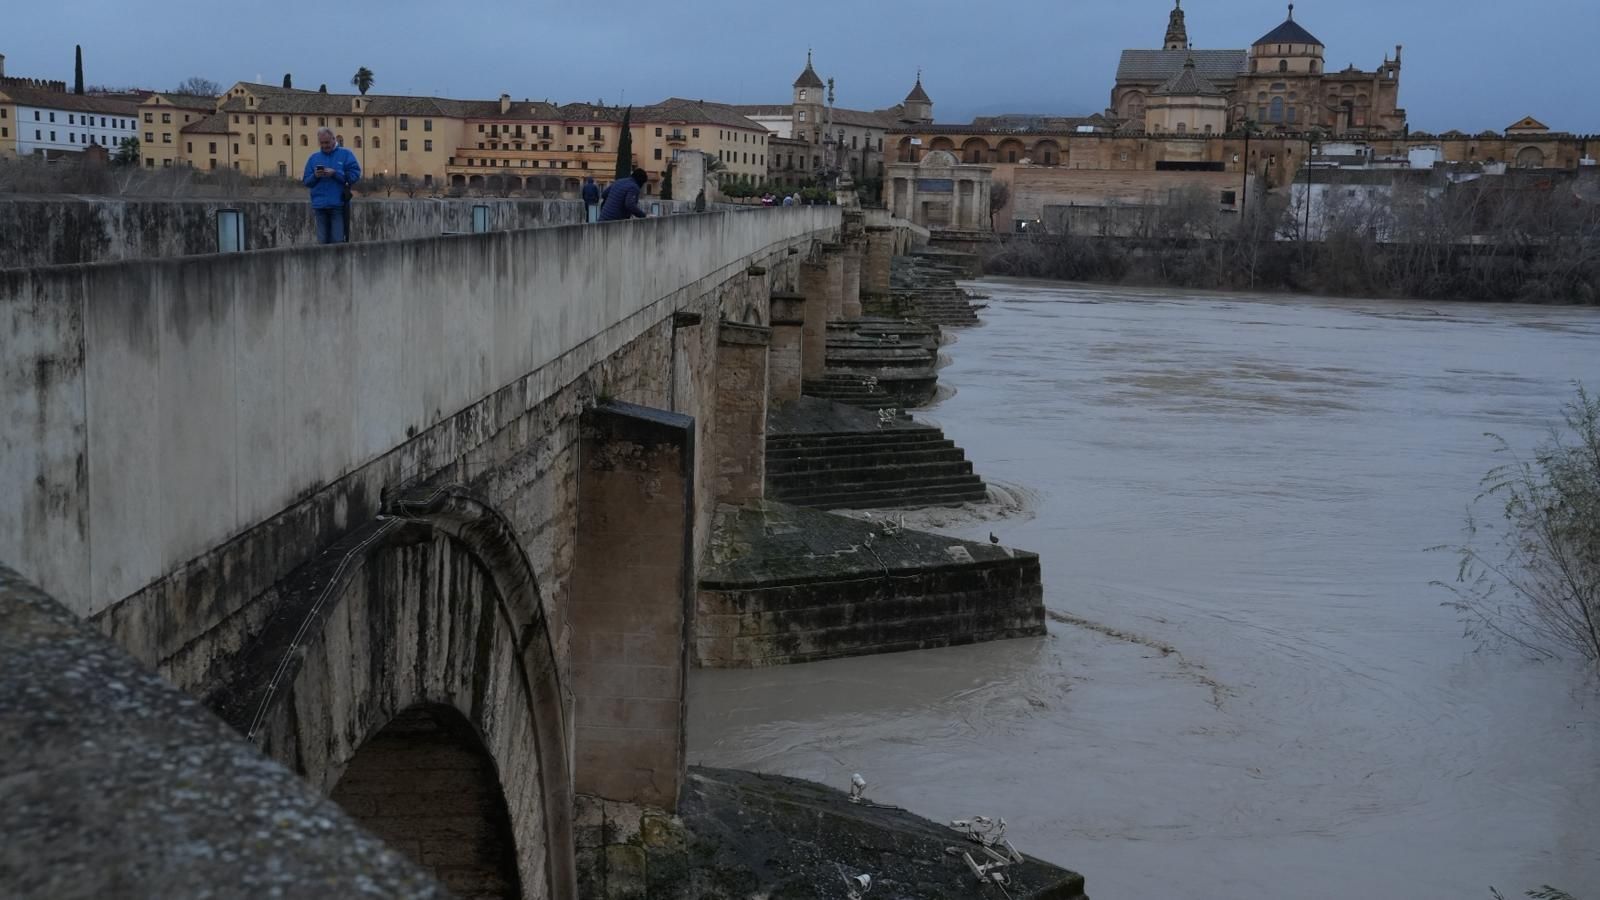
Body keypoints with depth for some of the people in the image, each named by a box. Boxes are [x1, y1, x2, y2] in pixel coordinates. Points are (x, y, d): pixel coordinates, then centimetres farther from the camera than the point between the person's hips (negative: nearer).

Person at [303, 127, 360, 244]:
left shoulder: (346, 154, 5)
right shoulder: (314, 158, 15)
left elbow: (355, 175, -6)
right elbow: (306, 181, 13)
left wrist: (335, 173, -14)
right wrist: (315, 176, -8)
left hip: (338, 205, -3)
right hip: (320, 206, 3)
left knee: (338, 240, -7)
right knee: (322, 241, 5)